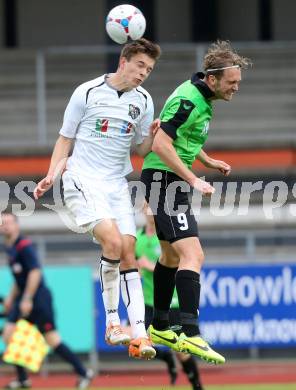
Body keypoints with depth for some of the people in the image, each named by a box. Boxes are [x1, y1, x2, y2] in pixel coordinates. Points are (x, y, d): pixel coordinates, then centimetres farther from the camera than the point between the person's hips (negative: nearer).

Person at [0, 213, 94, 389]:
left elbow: (35, 272, -21)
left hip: (38, 298, -9)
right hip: (24, 300, 9)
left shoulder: (24, 246, -14)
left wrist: (27, 299, -23)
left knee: (52, 339, -6)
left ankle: (84, 373, 4)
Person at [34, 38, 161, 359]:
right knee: (112, 240, -24)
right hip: (82, 179, -5)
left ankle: (139, 333, -8)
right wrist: (51, 175, -8)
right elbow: (65, 138, 4)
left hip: (117, 184, 5)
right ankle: (112, 322, -14)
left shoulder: (143, 101, 7)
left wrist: (153, 135, -6)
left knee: (127, 254, -5)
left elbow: (141, 150, 16)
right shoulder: (87, 92, -6)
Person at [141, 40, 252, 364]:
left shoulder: (200, 97, 11)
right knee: (192, 255, -20)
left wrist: (209, 162, 15)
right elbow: (161, 144, -26)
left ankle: (159, 328, 32)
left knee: (171, 255, 21)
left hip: (171, 182, 11)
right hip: (164, 179, -11)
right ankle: (190, 334, -28)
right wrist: (194, 180, -26)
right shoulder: (188, 101, -21)